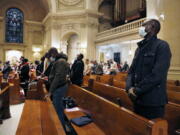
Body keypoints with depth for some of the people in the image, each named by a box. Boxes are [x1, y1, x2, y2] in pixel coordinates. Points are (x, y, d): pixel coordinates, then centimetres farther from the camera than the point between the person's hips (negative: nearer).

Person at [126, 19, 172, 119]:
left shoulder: (162, 46, -9)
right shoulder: (139, 48, 14)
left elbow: (157, 75, -20)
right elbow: (131, 71, 10)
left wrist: (137, 91, -16)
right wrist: (129, 87, -7)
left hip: (153, 101, -7)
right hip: (138, 99, 7)